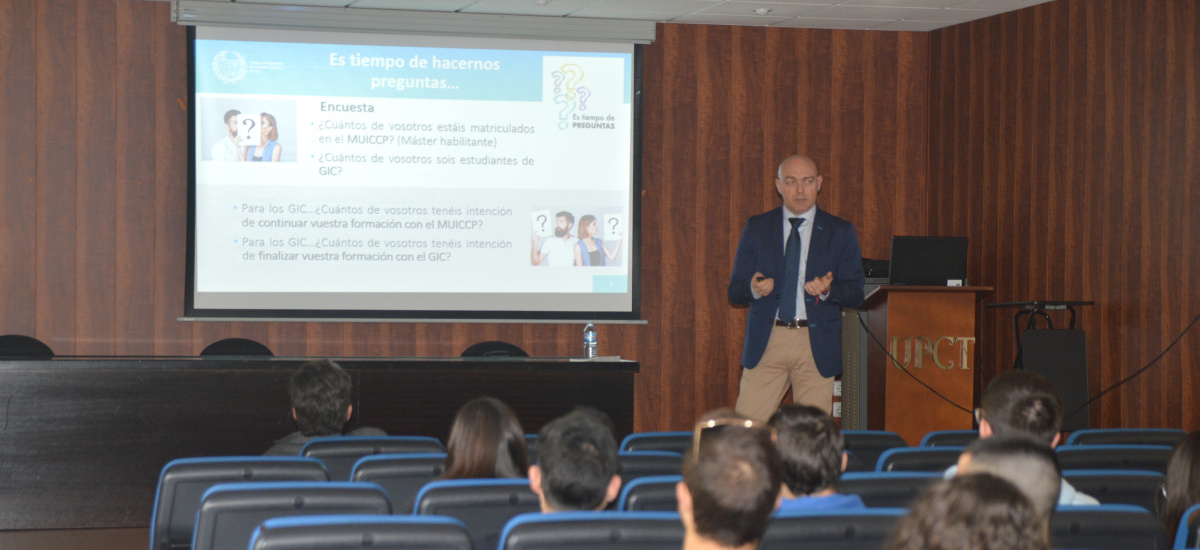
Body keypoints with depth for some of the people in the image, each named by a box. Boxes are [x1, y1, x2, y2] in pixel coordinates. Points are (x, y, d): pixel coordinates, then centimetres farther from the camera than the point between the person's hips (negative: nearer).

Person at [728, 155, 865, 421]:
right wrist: (754, 288, -15)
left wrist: (827, 290, -17)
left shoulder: (840, 232, 7)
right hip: (766, 342, 0)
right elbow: (735, 291, 8)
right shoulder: (756, 228, 9)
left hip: (817, 346, 0)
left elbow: (855, 295, 4)